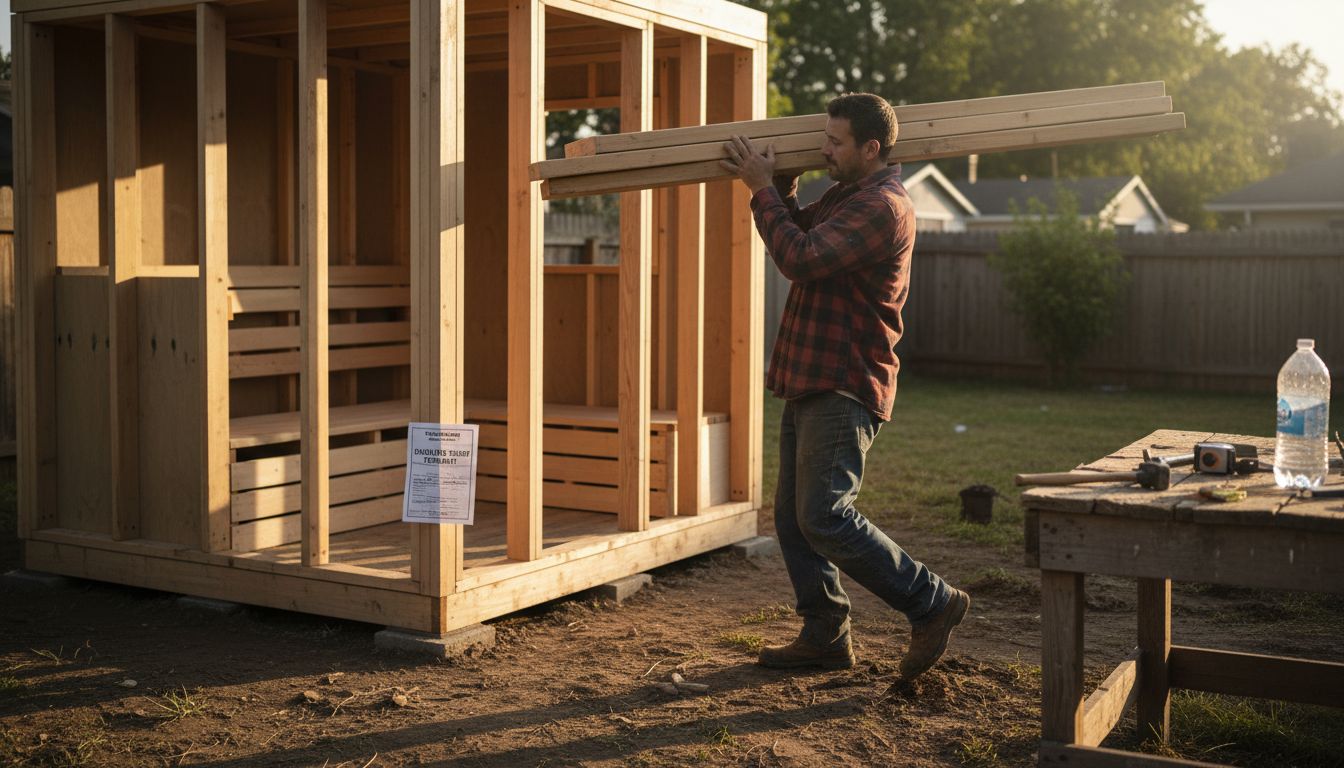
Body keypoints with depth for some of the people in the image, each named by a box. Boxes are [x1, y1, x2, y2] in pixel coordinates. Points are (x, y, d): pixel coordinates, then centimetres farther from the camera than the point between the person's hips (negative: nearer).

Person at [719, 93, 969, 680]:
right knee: (792, 517, 10)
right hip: (812, 384, 10)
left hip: (844, 389, -10)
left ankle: (933, 604, 0)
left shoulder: (882, 207, -16)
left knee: (824, 517, -14)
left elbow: (799, 258, -23)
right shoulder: (844, 196, 18)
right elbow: (799, 234, 35)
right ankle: (825, 636, 19)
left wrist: (762, 189, -12)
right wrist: (782, 185, 20)